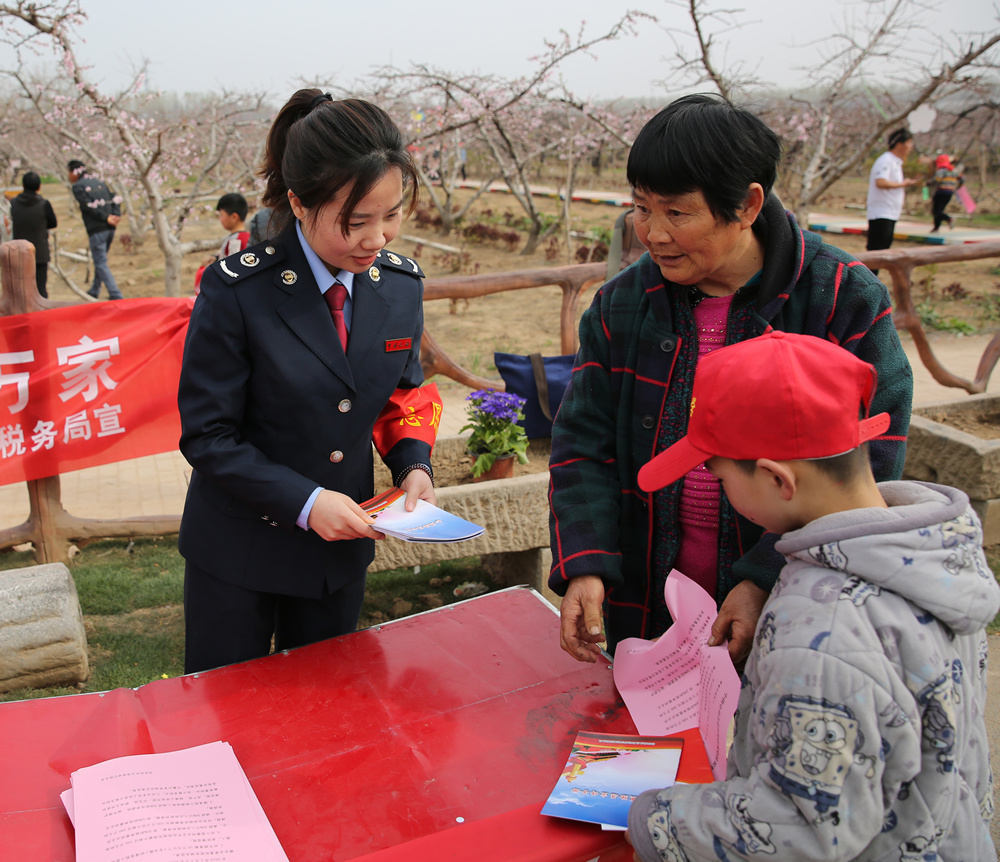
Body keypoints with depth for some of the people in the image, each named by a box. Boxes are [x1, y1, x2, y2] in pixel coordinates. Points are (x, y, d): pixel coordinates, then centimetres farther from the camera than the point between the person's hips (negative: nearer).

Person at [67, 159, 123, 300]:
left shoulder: (78, 186, -4)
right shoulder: (99, 182, 16)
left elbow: (89, 206, -15)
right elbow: (114, 198, 7)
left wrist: (107, 218, -12)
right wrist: (116, 216, -5)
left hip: (96, 230, -7)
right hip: (110, 229, 7)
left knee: (101, 264, -4)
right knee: (100, 260, 20)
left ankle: (116, 295, -12)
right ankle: (94, 291, 32)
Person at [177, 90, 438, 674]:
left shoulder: (402, 284, -6)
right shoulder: (238, 291, -21)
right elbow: (207, 435, -16)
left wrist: (413, 465, -11)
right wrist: (304, 502, -24)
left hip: (343, 547, 4)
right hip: (239, 556, -4)